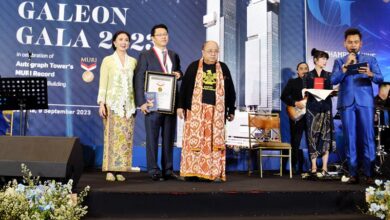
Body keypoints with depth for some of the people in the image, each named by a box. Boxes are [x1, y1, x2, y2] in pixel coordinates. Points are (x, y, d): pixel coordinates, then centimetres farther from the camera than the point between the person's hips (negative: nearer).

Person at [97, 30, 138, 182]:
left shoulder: (133, 61, 11)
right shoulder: (108, 60, 5)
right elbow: (103, 84, 1)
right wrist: (101, 103, -8)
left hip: (128, 105, 3)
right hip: (113, 104, -2)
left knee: (126, 137, 0)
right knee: (112, 137, -6)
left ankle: (120, 170, 5)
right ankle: (110, 170, -1)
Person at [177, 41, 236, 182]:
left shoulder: (223, 68, 11)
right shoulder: (193, 67, 7)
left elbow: (230, 90, 13)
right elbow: (184, 87, 6)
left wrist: (231, 111, 10)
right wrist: (181, 106, 0)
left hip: (216, 111, 1)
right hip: (196, 109, -1)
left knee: (215, 141, 0)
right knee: (194, 139, -2)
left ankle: (215, 173, 5)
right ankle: (191, 171, 5)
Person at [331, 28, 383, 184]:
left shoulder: (370, 60, 13)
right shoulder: (339, 62, 14)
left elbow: (380, 79, 3)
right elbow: (334, 80, 0)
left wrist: (370, 74, -18)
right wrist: (346, 66, -12)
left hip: (365, 102, 0)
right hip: (347, 103, 0)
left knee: (367, 138, -3)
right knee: (350, 139, 0)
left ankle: (369, 174, 1)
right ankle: (353, 174, 5)